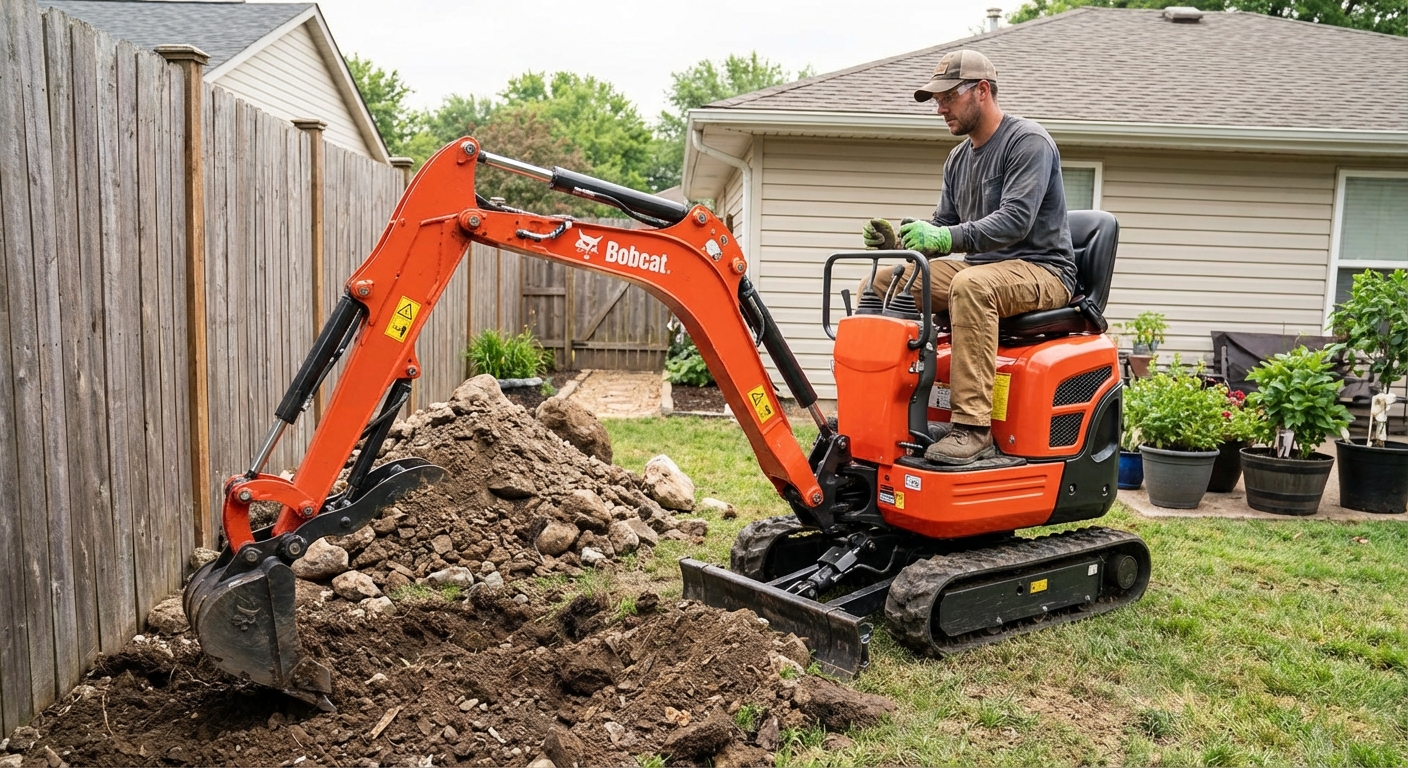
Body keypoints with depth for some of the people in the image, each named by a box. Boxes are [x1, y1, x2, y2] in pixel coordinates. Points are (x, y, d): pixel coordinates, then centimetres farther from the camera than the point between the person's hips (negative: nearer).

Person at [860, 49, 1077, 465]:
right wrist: (900, 240, -6)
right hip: (982, 266, 8)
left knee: (971, 284, -41)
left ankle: (973, 427, -39)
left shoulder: (1029, 142, -10)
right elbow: (942, 227, 16)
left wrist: (946, 238, -36)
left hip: (1041, 270, -8)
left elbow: (1015, 220, -24)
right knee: (880, 284, -6)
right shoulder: (959, 158, 15)